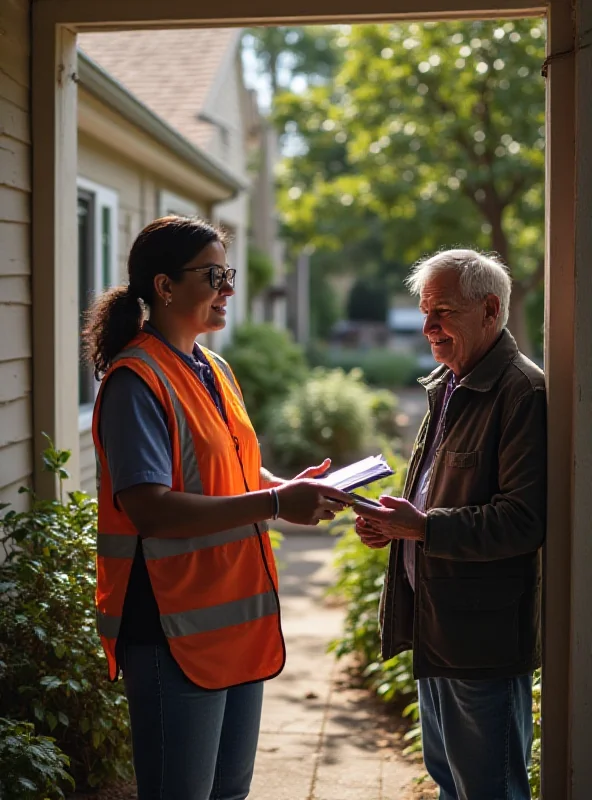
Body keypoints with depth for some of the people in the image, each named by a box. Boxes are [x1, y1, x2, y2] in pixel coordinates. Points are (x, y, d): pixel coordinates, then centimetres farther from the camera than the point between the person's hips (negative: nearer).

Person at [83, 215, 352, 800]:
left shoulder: (214, 370, 13)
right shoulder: (137, 380, -16)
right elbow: (150, 509, -25)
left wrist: (293, 489, 1)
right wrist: (275, 504, -26)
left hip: (239, 619, 9)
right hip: (175, 629, -9)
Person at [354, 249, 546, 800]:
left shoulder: (524, 393, -17)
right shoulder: (448, 388, 15)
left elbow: (525, 519, -23)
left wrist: (423, 527, -26)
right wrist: (394, 524, 4)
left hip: (484, 639, -10)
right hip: (435, 630, 10)